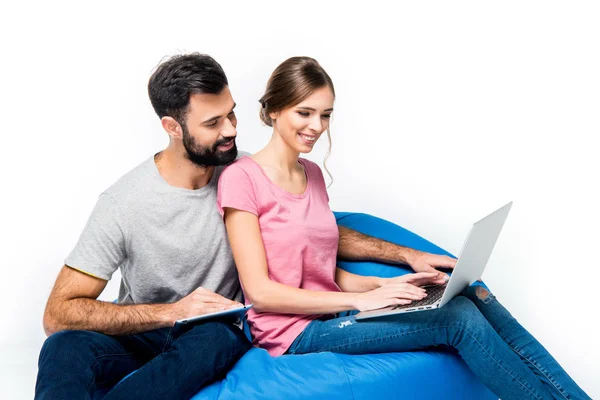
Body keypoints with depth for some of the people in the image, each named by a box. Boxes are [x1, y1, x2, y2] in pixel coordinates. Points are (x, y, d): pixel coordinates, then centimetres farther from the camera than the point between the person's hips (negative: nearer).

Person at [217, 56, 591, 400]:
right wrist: (360, 300, -17)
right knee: (461, 318, -18)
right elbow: (259, 292, -15)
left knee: (471, 294, -14)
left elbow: (325, 271, 13)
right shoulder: (241, 178, -11)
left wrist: (385, 284, -5)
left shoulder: (312, 173, 12)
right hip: (296, 329, -6)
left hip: (329, 309, 7)